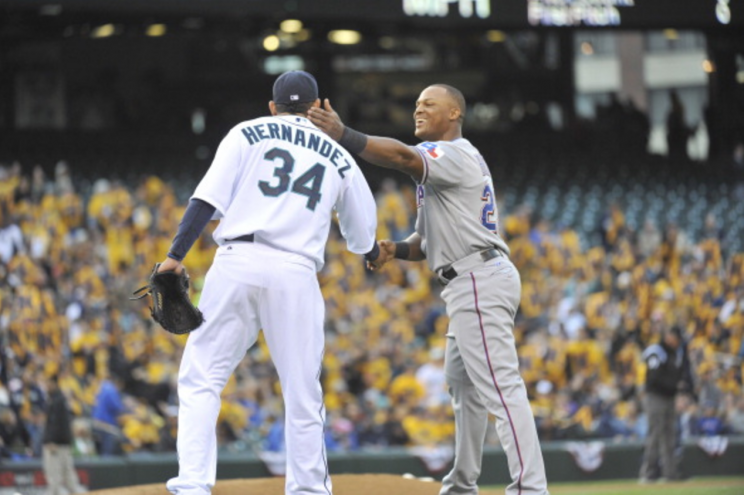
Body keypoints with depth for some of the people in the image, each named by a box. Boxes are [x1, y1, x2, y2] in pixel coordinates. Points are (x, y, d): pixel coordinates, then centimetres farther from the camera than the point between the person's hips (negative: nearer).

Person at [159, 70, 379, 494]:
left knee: (201, 380, 1)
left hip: (237, 264, -1)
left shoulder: (248, 134, 13)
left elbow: (208, 199, -1)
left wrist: (176, 256, -3)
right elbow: (364, 236, 29)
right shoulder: (339, 158, 20)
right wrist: (373, 252, 52)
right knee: (303, 393, 11)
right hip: (296, 274, 1)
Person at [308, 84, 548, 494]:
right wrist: (394, 250, 1)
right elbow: (426, 241, 23)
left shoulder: (457, 154, -8)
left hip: (479, 277, -11)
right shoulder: (437, 169, 24)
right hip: (469, 286, 11)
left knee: (500, 386, -18)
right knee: (461, 382, 21)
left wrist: (343, 135, -40)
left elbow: (405, 157, -29)